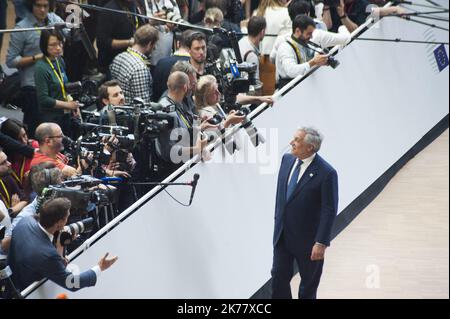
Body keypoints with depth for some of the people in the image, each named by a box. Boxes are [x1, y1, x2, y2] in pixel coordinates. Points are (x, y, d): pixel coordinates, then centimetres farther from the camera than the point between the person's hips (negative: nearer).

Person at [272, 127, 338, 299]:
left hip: (307, 238, -6)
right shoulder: (287, 159, 0)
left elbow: (329, 210, -18)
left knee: (309, 282, 12)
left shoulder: (326, 173, -21)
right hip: (282, 233, 6)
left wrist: (321, 242, -19)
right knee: (279, 277, 9)